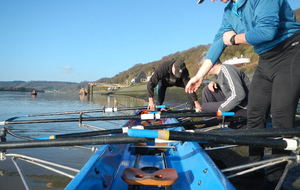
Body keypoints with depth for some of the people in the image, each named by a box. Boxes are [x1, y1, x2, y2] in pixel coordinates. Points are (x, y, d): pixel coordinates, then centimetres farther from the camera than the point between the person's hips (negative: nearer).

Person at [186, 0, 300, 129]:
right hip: (265, 61, 8)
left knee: (281, 119, -11)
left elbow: (266, 31, -30)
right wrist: (199, 76, 7)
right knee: (254, 115, 7)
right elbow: (219, 42, 9)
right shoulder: (229, 12, 7)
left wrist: (234, 39, -12)